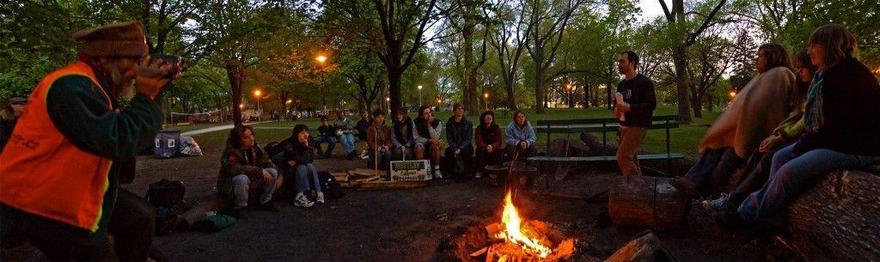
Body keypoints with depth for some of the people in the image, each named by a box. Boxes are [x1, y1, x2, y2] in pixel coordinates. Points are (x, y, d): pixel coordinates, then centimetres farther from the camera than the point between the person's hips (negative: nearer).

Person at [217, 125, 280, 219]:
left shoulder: (254, 148, -3)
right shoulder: (231, 151, -24)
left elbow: (265, 160, 11)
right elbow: (235, 169, -39)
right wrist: (259, 171, -37)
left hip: (252, 179, 7)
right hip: (230, 184, -6)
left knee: (273, 172, -9)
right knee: (242, 178, -39)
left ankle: (264, 202, 6)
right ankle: (239, 208, -17)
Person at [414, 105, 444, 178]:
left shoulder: (437, 122, -7)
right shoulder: (417, 122, -5)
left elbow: (435, 138, -17)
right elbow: (417, 137, -6)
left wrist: (429, 125, -23)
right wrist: (428, 140, -20)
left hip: (432, 144, 0)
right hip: (422, 143, 0)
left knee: (435, 145, -34)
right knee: (419, 148, -34)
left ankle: (437, 169, -25)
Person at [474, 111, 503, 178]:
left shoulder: (496, 128, 2)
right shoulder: (479, 129, 0)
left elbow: (498, 141, -6)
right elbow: (479, 141, -11)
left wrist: (492, 146, -29)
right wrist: (486, 147, -32)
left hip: (494, 149, 1)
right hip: (483, 148, -1)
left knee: (500, 152, -31)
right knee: (480, 151, -34)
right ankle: (478, 171, -25)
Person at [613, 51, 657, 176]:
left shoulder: (644, 82, -8)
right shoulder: (621, 84, 15)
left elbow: (651, 104, -15)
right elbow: (617, 103, 25)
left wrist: (630, 107, -27)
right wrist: (616, 109, 0)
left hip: (638, 126, -8)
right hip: (624, 126, 8)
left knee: (623, 157, -16)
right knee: (631, 159, 8)